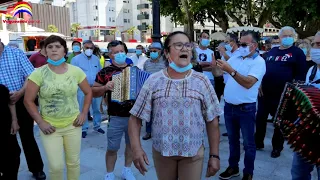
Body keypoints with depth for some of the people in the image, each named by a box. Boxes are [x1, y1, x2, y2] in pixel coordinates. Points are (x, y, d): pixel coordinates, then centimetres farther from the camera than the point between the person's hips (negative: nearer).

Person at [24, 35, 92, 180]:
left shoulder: (76, 71, -5)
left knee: (73, 162, 13)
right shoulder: (38, 73, -10)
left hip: (73, 125, 2)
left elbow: (88, 92, 7)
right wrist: (40, 122, -10)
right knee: (56, 166, 3)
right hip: (49, 127, -1)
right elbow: (28, 101, -4)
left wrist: (84, 113, -2)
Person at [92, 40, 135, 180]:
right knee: (112, 148, 7)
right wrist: (105, 87, -19)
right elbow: (93, 92, -1)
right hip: (115, 117, -3)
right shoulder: (105, 72, -5)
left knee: (131, 144, 18)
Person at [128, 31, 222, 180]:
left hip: (193, 153, 0)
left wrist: (214, 155, -2)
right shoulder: (153, 81, -4)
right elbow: (136, 118, -2)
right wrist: (136, 148, -13)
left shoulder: (202, 81, -3)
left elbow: (212, 121, -1)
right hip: (161, 151, 1)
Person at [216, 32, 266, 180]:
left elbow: (248, 83, -26)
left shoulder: (259, 62, -12)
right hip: (229, 106, 6)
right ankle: (233, 167, 36)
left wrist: (231, 71, -34)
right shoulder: (235, 57, 7)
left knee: (248, 143, 10)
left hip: (246, 108, -6)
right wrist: (215, 66, -11)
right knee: (232, 139, 19)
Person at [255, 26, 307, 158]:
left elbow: (301, 75, -7)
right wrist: (260, 84, 5)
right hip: (265, 92, 4)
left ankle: (277, 147, 24)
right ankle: (258, 142, 26)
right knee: (260, 118, 9)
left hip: (283, 95, -4)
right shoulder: (272, 51, 12)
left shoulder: (297, 53, -2)